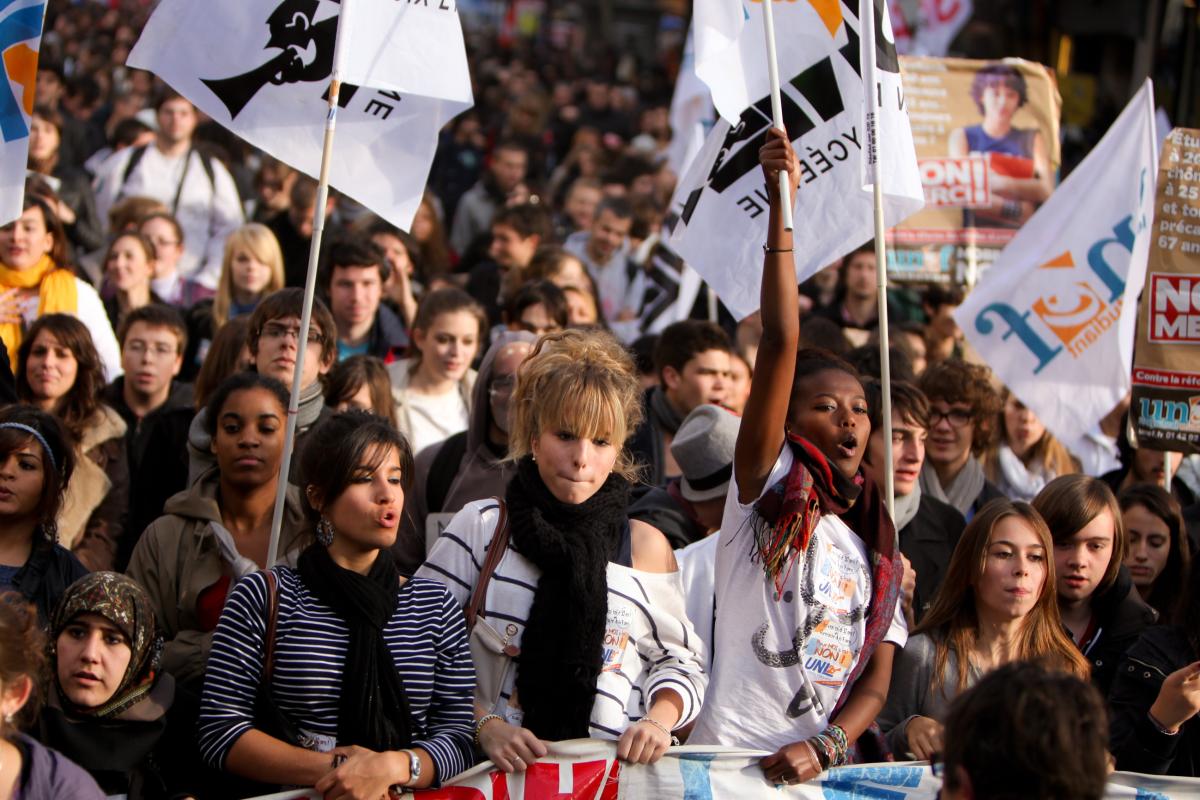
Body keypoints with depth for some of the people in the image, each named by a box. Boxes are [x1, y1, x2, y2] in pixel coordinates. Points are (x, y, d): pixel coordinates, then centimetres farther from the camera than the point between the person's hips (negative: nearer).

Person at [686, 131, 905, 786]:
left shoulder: (877, 550, 17)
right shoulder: (767, 492, 4)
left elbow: (875, 683, 11)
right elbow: (780, 343, -7)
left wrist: (824, 747, -9)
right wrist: (780, 212, -11)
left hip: (825, 773, 2)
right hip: (730, 754, -2)